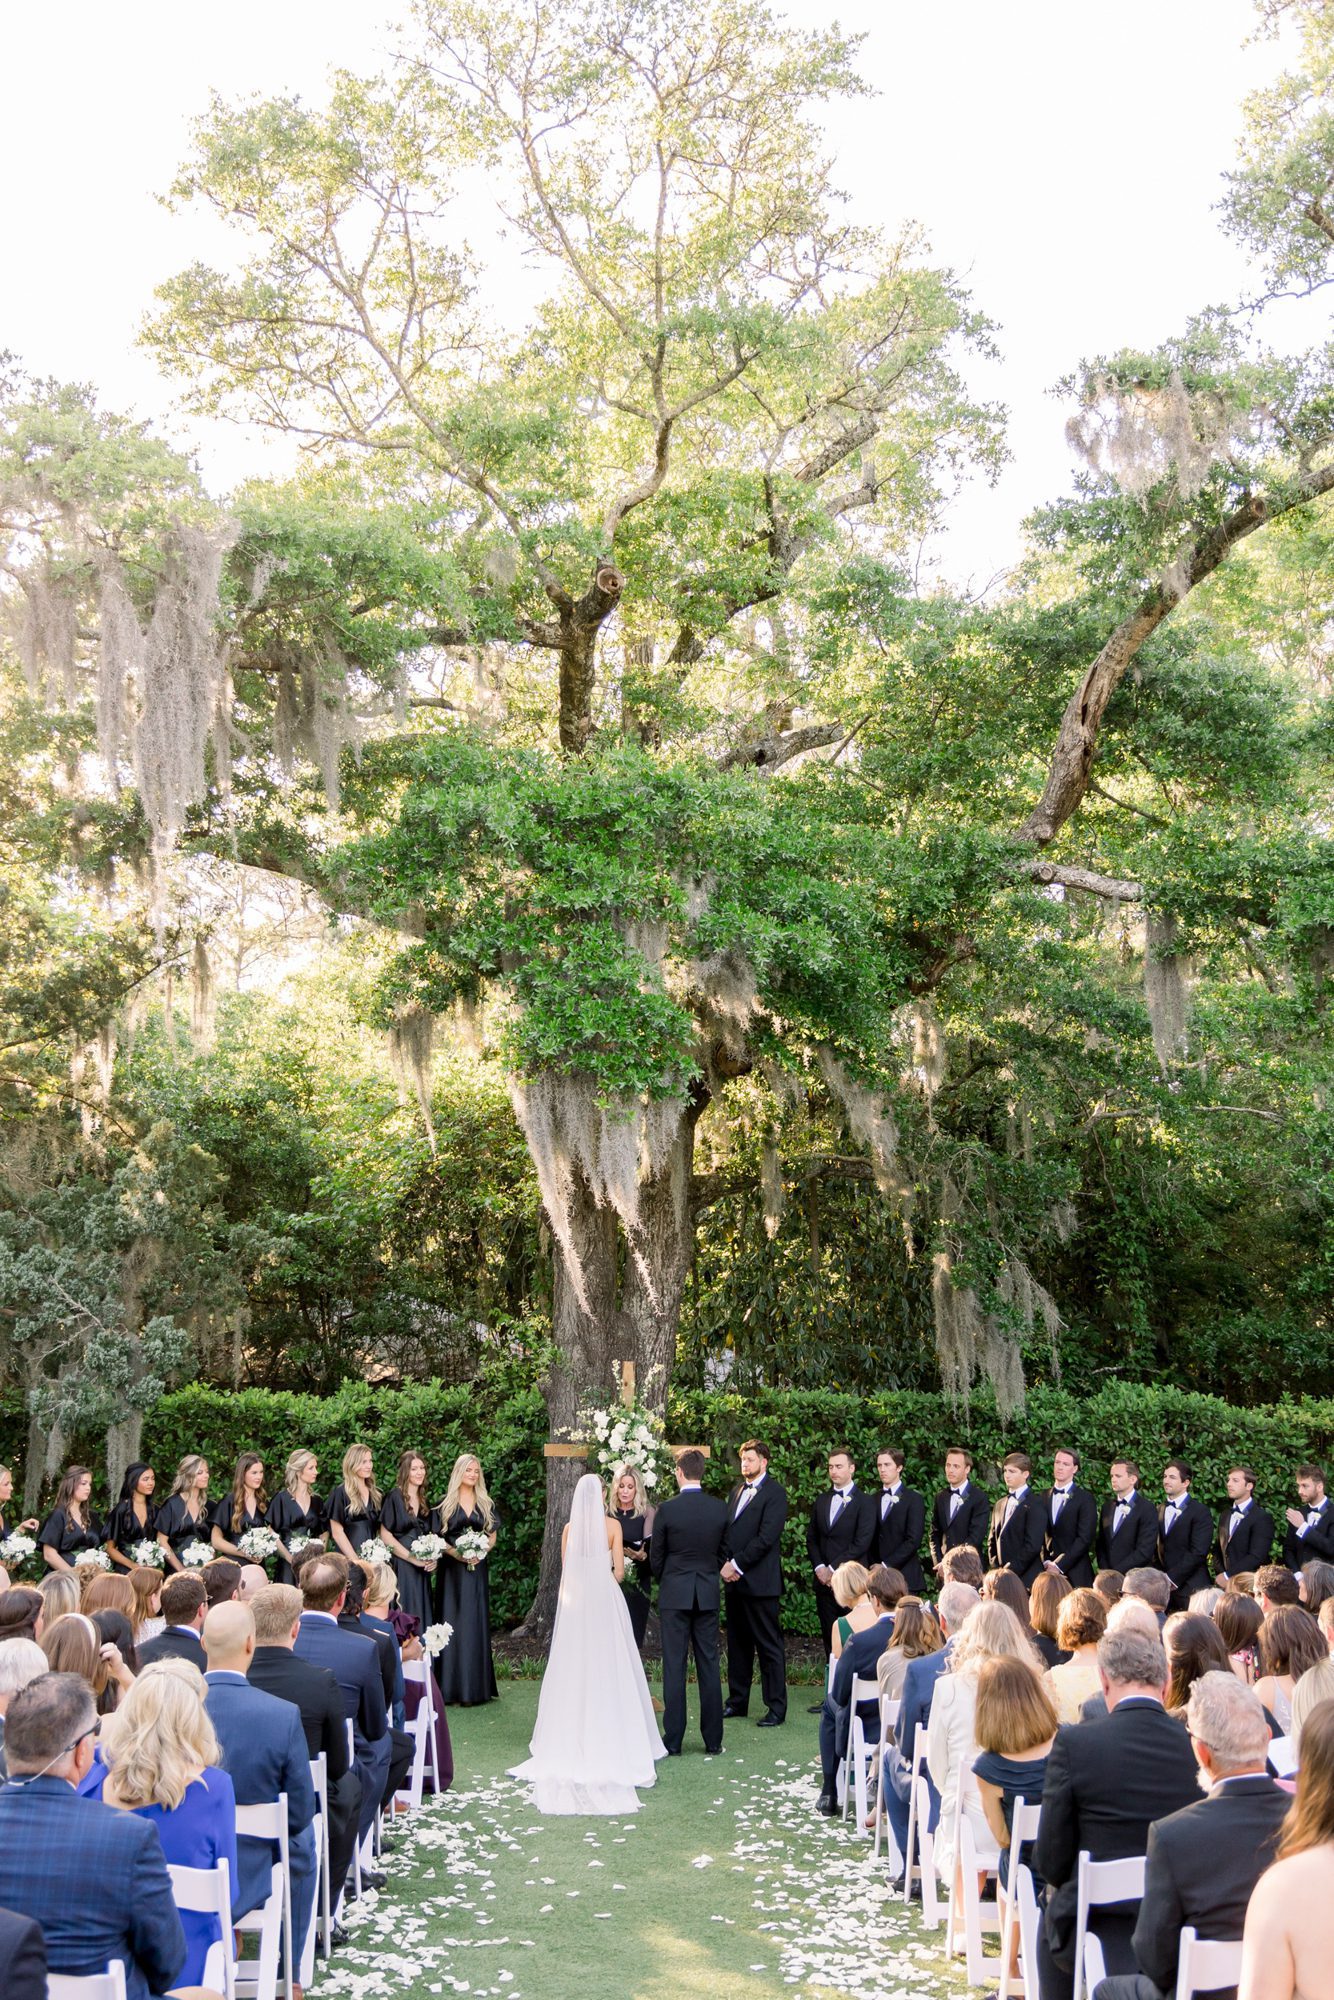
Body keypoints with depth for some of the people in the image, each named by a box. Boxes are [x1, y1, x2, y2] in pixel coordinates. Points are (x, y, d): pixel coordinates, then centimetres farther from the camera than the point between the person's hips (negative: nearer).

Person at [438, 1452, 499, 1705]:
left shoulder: (486, 1503, 10)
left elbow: (492, 1536, 11)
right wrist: (456, 1553, -15)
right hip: (453, 1569, -2)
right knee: (453, 1622, -2)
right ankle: (452, 1686, 1)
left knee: (475, 1622, 1)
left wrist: (481, 1552, -8)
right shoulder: (446, 1503, 3)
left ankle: (474, 1686, 4)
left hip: (478, 1570, 2)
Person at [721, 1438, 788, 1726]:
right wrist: (727, 1564, -1)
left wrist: (737, 1564, -14)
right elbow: (726, 1532, 16)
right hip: (734, 1581, 7)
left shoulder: (775, 1493, -7)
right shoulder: (738, 1491, 17)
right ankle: (737, 1701, 21)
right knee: (737, 1644, 13)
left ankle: (777, 1707, 3)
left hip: (760, 1582, -7)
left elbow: (767, 1537, -15)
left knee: (769, 1646, -2)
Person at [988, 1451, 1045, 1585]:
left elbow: (1033, 1545, -13)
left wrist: (1011, 1569, -13)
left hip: (1026, 1579, -6)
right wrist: (995, 1566, 4)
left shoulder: (1035, 1505, -7)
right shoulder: (1000, 1505, 18)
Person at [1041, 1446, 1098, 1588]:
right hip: (1047, 1572, 3)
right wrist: (1046, 1563, -6)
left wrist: (1059, 1566, -12)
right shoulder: (1043, 1498, 12)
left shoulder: (1085, 1499, -1)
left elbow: (1085, 1538, -8)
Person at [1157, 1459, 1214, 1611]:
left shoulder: (1200, 1512, -4)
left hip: (1190, 1588, -5)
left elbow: (1198, 1552, -12)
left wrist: (1172, 1578, -13)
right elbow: (1158, 1548, 13)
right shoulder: (1159, 1511, 14)